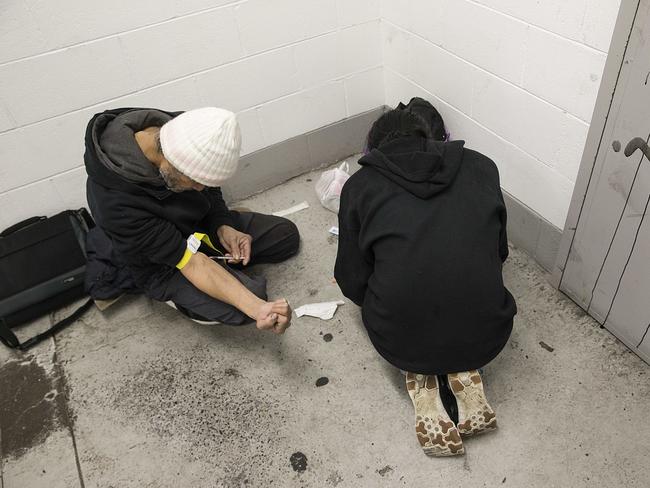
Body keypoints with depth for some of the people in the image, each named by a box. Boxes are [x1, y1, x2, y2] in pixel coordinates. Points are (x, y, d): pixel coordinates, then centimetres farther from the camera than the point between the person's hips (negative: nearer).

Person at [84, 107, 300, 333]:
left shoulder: (177, 132, -22)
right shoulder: (117, 203, -40)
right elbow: (189, 262, -37)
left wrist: (223, 226, -18)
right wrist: (257, 308, -45)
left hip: (198, 222, 6)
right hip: (159, 263, -5)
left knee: (287, 236, 3)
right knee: (241, 307, -24)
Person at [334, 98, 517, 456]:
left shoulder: (361, 185, -2)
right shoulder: (481, 167, 4)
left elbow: (352, 282, 3)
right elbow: (498, 252, 14)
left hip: (400, 343, -2)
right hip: (487, 337, 2)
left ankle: (421, 378, 12)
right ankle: (463, 373, 14)